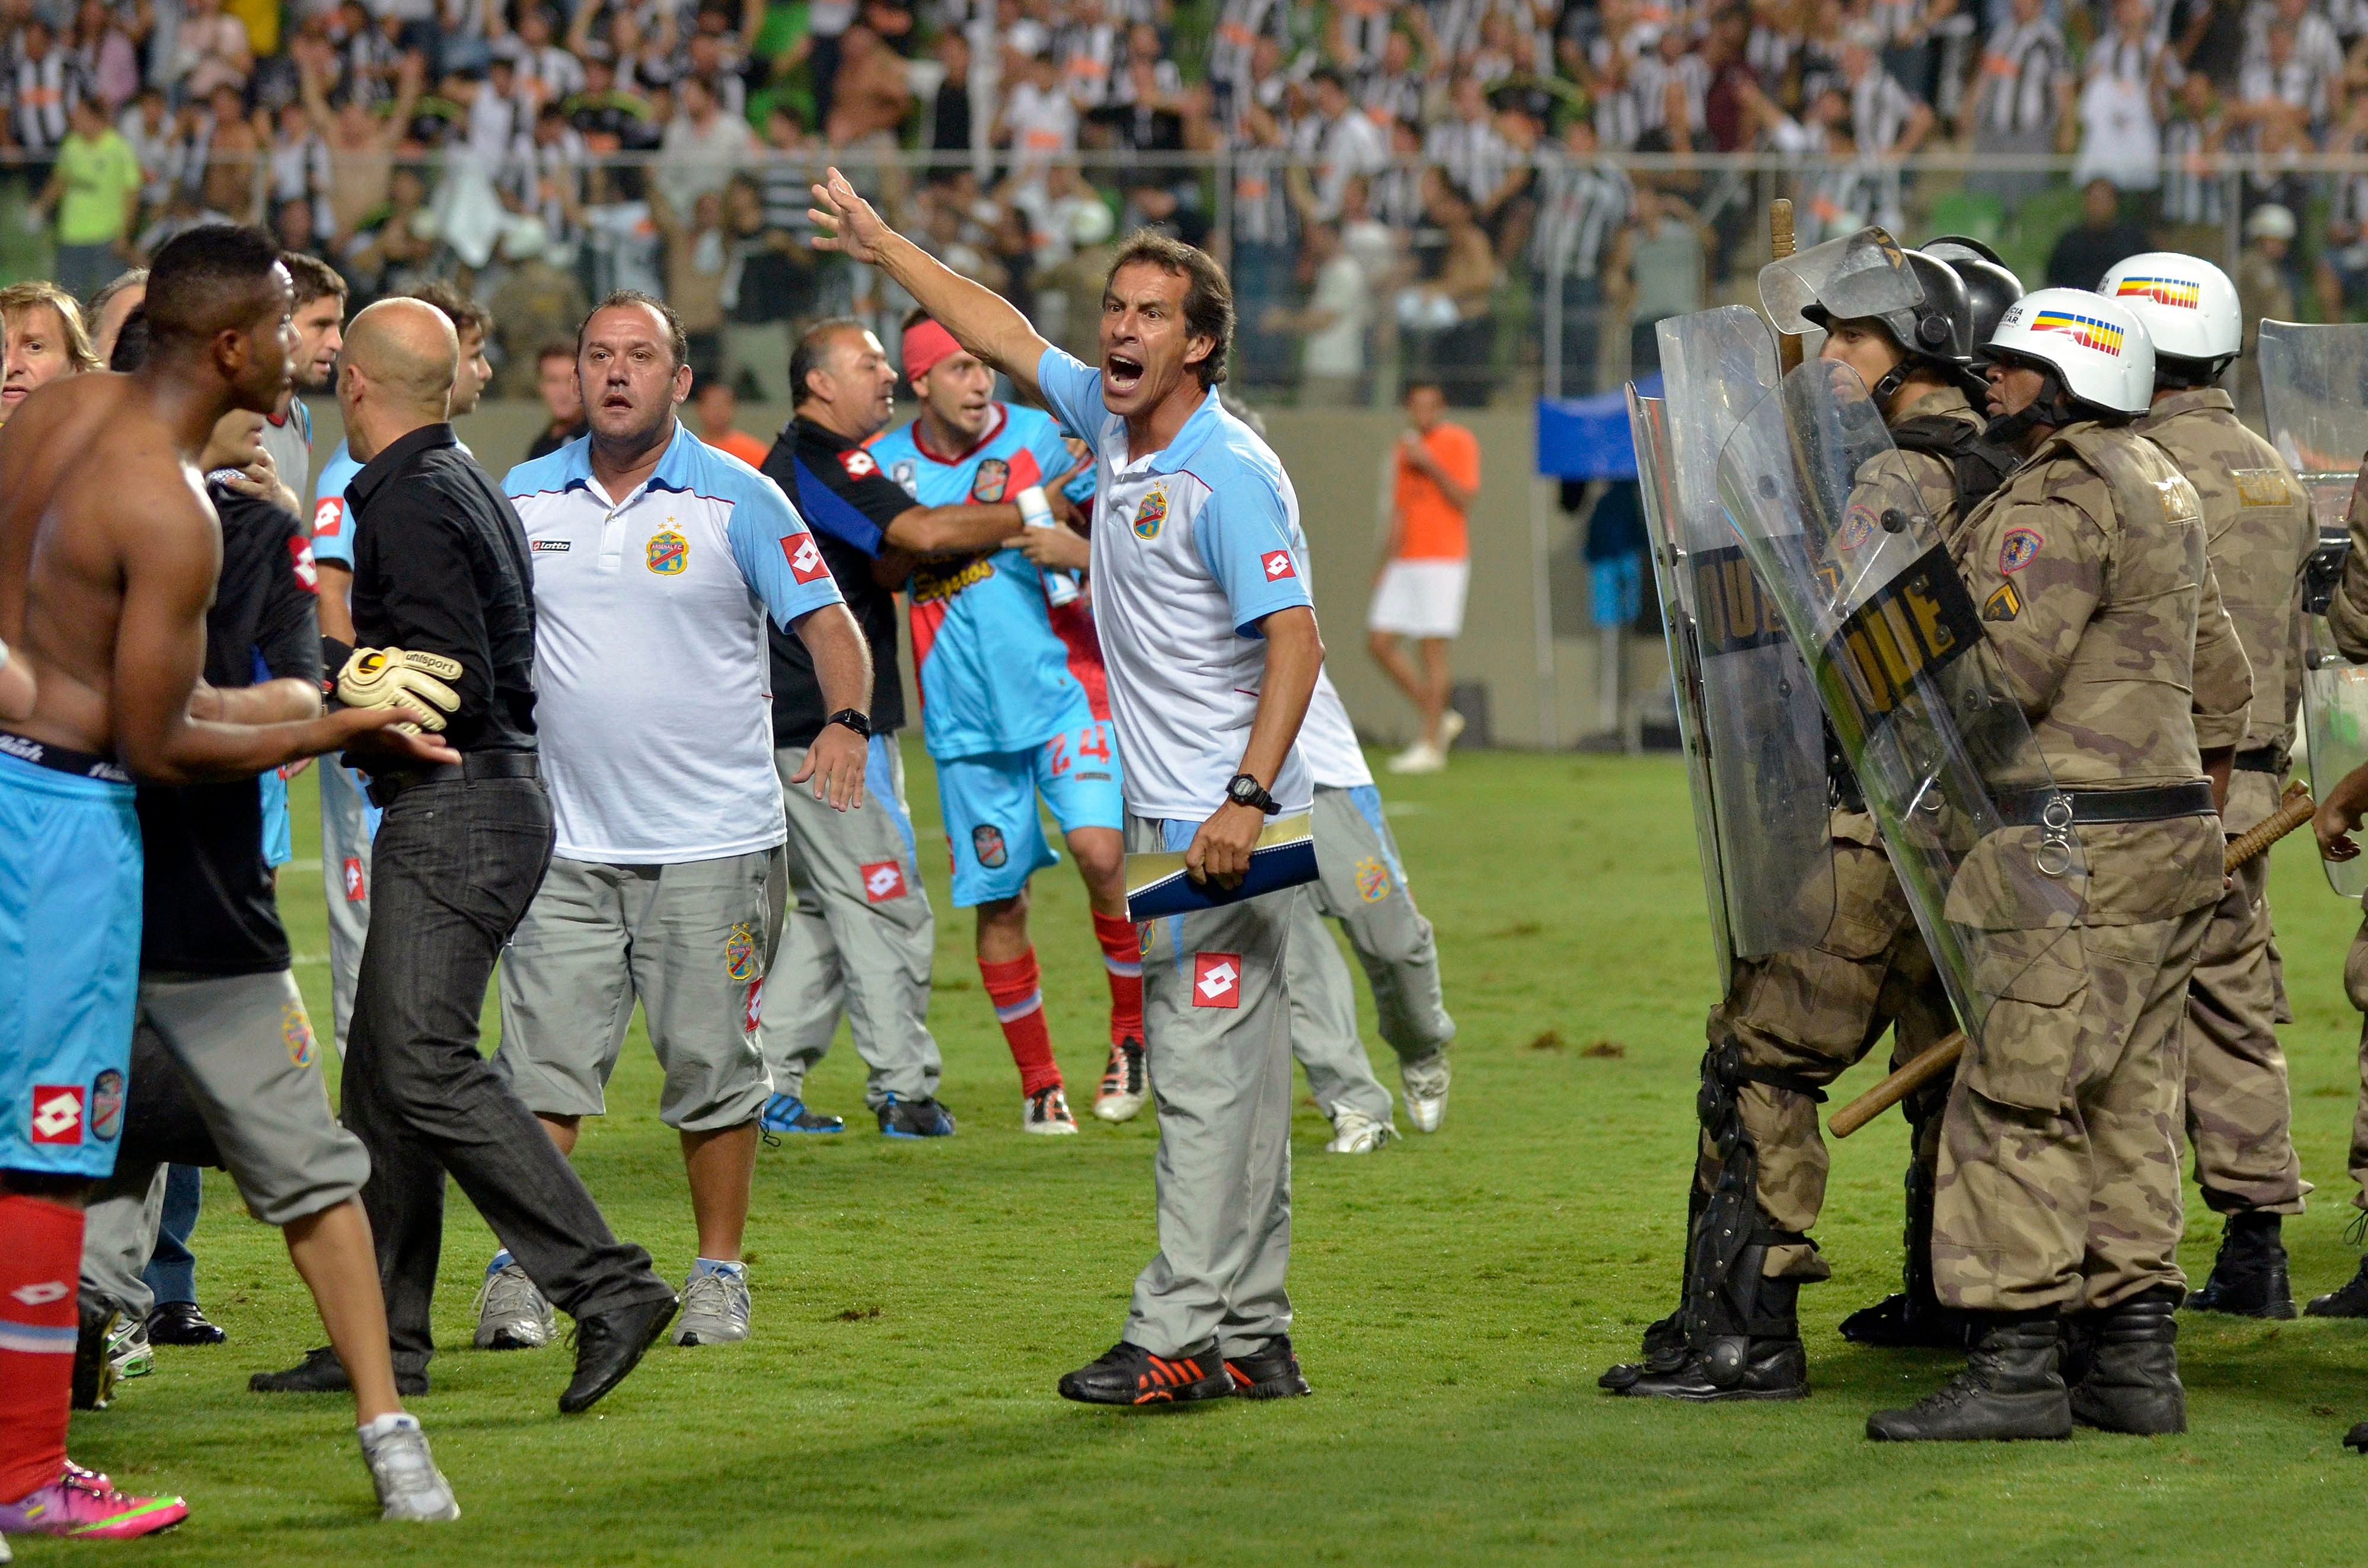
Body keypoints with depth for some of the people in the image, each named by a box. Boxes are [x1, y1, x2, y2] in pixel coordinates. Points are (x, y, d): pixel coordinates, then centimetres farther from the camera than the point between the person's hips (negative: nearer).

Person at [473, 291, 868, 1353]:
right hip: (564, 844, 2)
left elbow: (826, 622, -3)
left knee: (712, 1066, 2)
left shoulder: (736, 499, -1)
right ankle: (519, 1273, -1)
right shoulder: (525, 500, 8)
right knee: (543, 1065, -4)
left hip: (712, 843, -2)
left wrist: (846, 721, -20)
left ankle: (719, 1275, 13)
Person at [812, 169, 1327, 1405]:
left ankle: (1178, 1338, -14)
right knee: (1211, 1077, 9)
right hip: (1166, 824, 9)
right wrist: (881, 247, 30)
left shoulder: (1231, 473, -14)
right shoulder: (1113, 424, 11)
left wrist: (1250, 796, -29)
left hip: (1230, 828, -9)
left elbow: (1295, 641, -20)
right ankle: (1250, 1338, 11)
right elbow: (1003, 334, 25)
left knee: (1209, 1073, -11)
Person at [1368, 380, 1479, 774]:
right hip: (1405, 562, 7)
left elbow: (1463, 500, -11)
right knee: (1379, 641, -1)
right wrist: (1386, 561, 19)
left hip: (1443, 560, -7)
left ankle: (1430, 745, -5)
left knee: (1434, 646, -8)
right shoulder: (1405, 449, 18)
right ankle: (1437, 717, 11)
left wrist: (1429, 465, -16)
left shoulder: (1459, 442, -3)